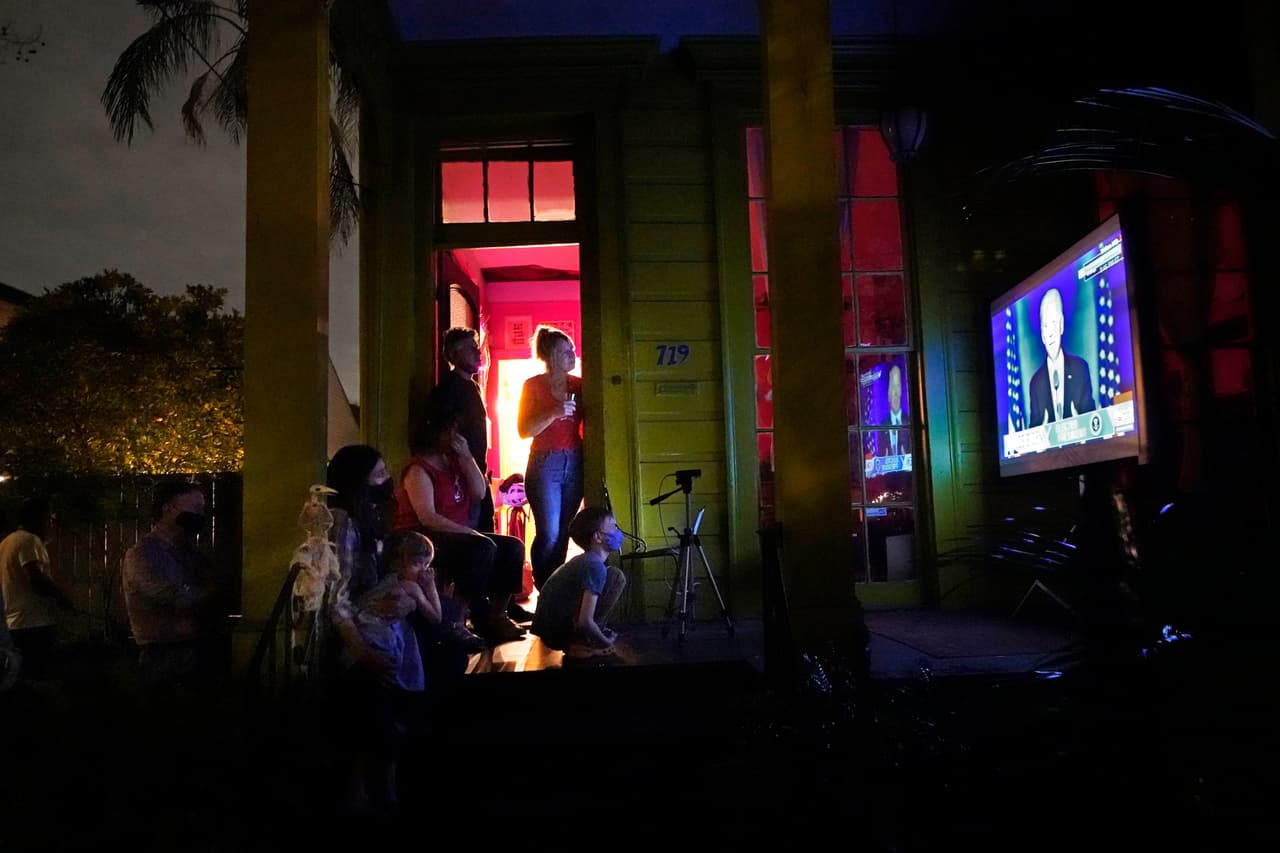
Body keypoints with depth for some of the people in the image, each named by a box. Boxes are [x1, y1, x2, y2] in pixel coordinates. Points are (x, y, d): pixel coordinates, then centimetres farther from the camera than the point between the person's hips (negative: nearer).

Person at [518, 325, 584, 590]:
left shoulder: (578, 385, 10)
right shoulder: (533, 385, 0)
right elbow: (524, 430, -7)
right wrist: (555, 413, -19)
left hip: (574, 463, 4)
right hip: (545, 464, -3)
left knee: (564, 532, 3)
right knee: (549, 534, -8)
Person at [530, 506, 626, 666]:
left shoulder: (582, 560, 14)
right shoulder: (596, 565, -16)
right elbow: (585, 622, -22)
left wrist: (602, 635, 25)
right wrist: (606, 642, -6)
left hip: (547, 631, 9)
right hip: (559, 633, -9)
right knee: (616, 577, -11)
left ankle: (575, 641, 12)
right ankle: (581, 643, -9)